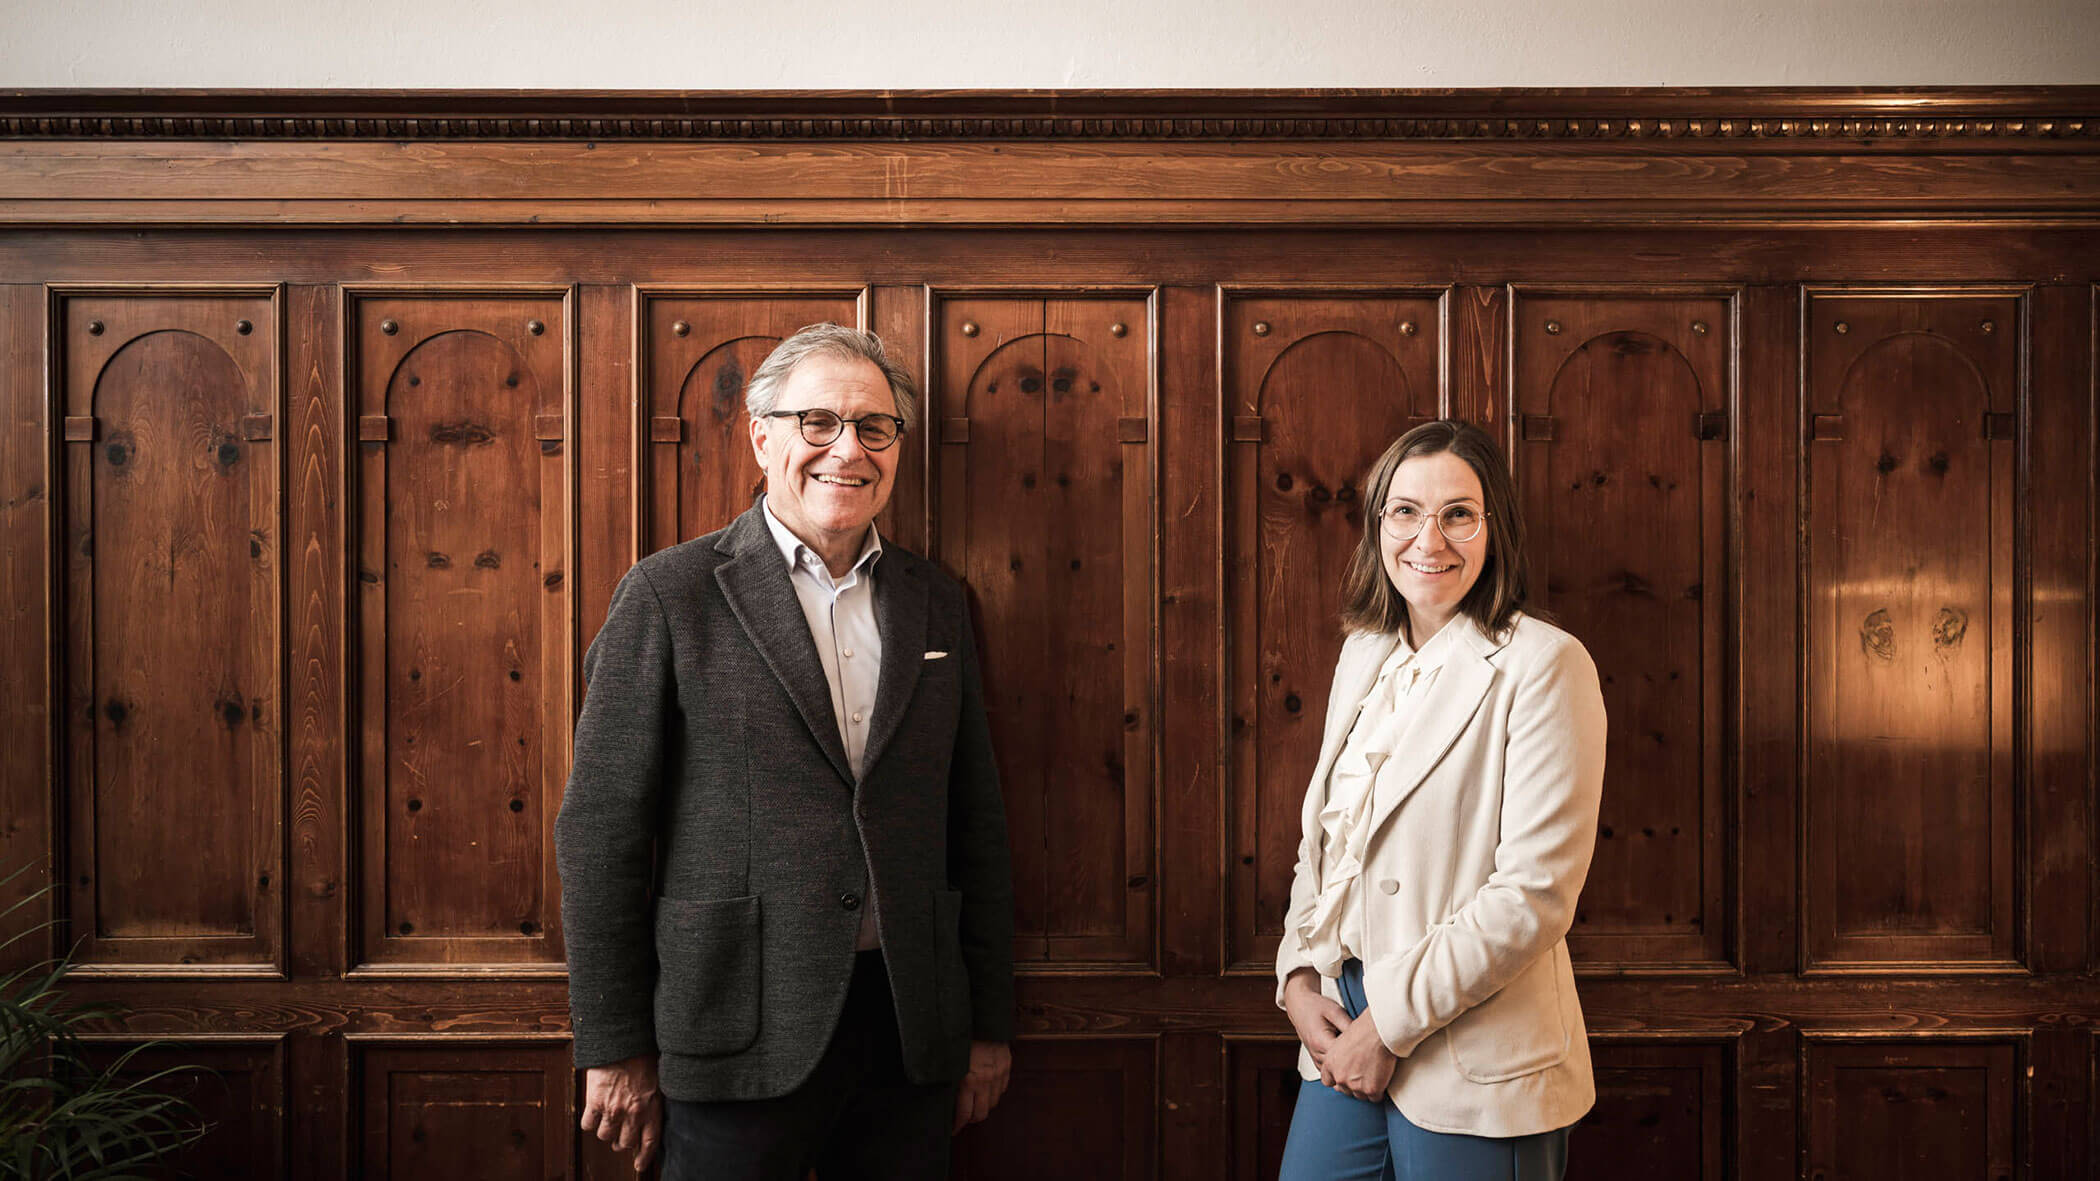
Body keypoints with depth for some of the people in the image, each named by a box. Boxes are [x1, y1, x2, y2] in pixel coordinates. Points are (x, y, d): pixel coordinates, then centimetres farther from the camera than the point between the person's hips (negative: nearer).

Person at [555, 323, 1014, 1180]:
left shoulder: (935, 603, 9)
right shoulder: (671, 594, -4)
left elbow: (976, 826, 11)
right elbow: (602, 826, -5)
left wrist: (989, 1025, 10)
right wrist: (614, 1047, -6)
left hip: (911, 1028, 4)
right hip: (742, 1031, -3)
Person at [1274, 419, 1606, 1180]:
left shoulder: (1543, 666, -12)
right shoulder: (1364, 654, 9)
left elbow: (1535, 894, -17)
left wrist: (1391, 1024, -15)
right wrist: (1298, 975, -1)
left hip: (1473, 1070, -6)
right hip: (1343, 1035, 6)